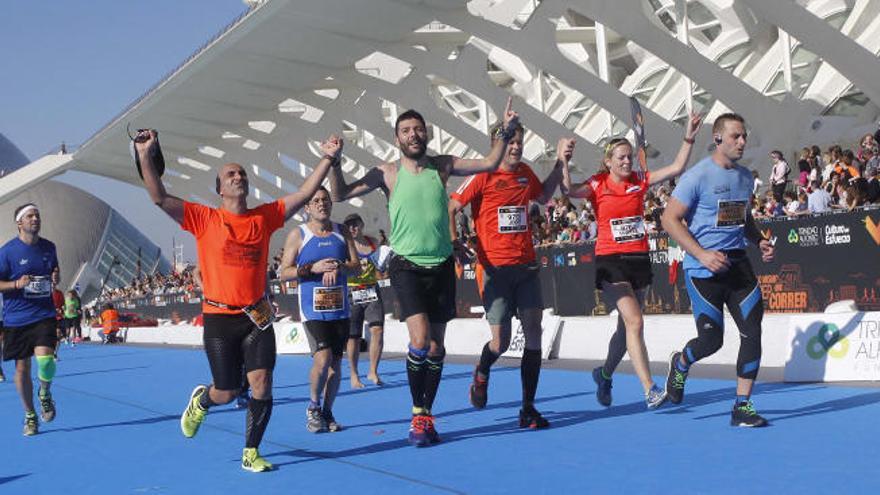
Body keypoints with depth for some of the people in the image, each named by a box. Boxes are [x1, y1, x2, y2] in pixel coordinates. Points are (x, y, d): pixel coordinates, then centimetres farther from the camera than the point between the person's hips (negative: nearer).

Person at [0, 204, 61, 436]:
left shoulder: (49, 247, 5)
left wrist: (55, 278, -1)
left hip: (44, 314, 1)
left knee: (45, 358, -20)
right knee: (22, 368, 5)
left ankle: (45, 392, 12)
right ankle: (30, 416, 23)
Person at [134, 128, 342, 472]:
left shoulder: (264, 217, 6)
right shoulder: (205, 219, -3)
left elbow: (304, 194, 8)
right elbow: (160, 198, -10)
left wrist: (327, 158, 1)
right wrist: (146, 157, -20)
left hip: (257, 316, 3)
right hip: (219, 317, -2)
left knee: (262, 385, -5)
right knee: (226, 393, 4)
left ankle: (251, 453, 13)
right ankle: (200, 401, 41)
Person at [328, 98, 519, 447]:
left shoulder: (442, 166, 5)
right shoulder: (387, 173, -1)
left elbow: (489, 164, 10)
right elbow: (340, 195, -1)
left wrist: (506, 133, 0)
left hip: (441, 265, 3)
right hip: (407, 265, -3)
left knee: (437, 346, 8)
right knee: (420, 339, -19)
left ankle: (427, 415, 22)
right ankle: (417, 414, -1)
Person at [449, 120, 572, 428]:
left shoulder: (525, 172, 11)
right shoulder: (483, 176, -6)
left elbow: (543, 196, 31)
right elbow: (450, 209, -3)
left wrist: (560, 163, 23)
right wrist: (454, 242, -16)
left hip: (526, 266, 5)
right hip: (494, 268, -5)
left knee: (533, 334, -2)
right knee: (501, 342, -5)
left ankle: (528, 409, 7)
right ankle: (481, 374, 32)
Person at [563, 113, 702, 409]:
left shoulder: (640, 181, 7)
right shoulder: (598, 185, -4)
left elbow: (677, 168, 2)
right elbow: (568, 190, -22)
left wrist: (689, 138, -7)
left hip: (639, 259, 5)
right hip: (611, 262, -5)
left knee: (626, 326, 14)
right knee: (634, 322, -18)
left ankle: (605, 374, 38)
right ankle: (650, 392, -19)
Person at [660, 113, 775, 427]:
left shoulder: (745, 176, 13)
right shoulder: (698, 175, -9)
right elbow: (670, 219, -11)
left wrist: (760, 241, 7)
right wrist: (702, 254, -19)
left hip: (737, 262, 6)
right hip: (703, 268, -6)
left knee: (753, 330, -6)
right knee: (711, 340, -6)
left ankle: (742, 406, 5)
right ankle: (680, 364, 31)